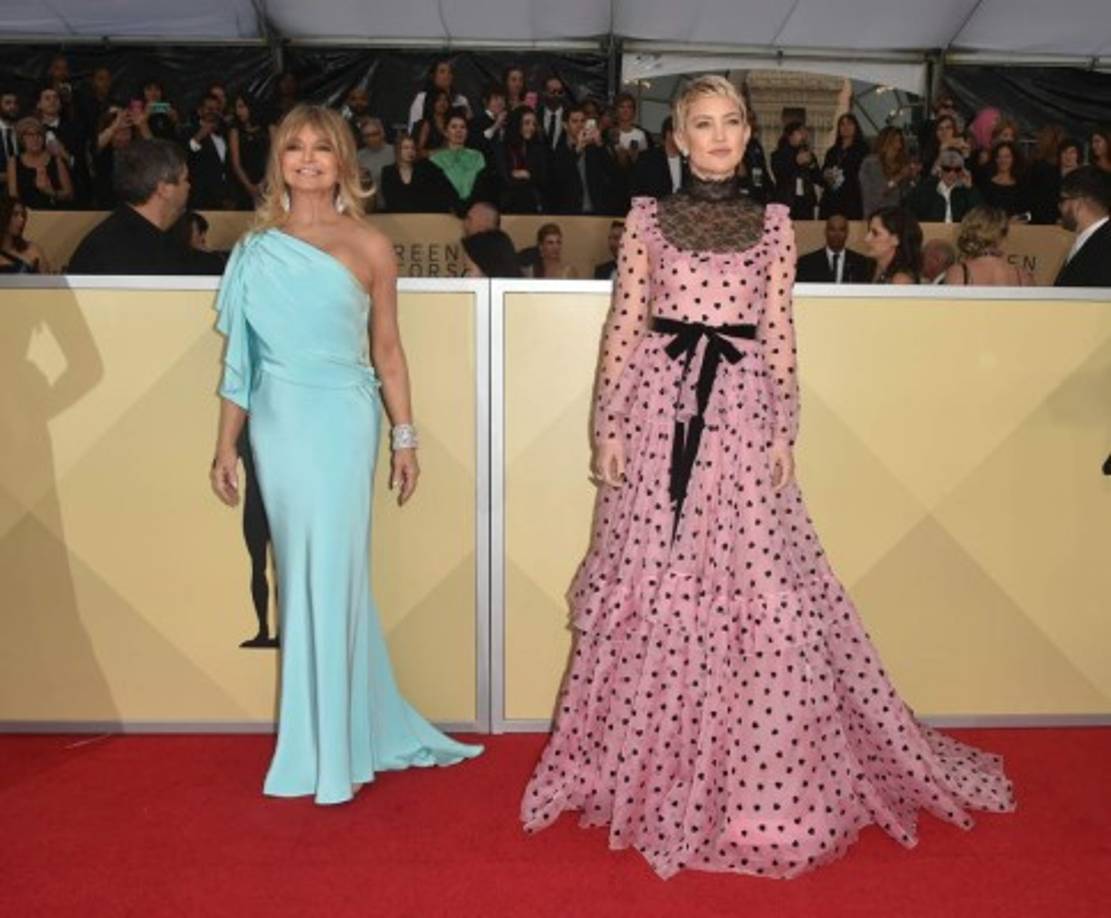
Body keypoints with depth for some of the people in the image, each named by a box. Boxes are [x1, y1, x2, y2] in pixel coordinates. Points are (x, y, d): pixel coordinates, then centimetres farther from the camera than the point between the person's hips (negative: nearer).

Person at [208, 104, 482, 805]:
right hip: (277, 424, 3)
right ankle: (369, 729, 23)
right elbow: (239, 358, 10)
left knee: (330, 575, -3)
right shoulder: (257, 248, 10)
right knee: (302, 577, 6)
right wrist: (226, 445, 8)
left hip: (343, 421, -3)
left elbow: (387, 350, 6)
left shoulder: (370, 247, 4)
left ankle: (330, 753, 11)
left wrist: (406, 437, 3)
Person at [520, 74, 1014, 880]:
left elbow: (780, 333, 8)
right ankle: (655, 769, 19)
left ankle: (759, 775, 14)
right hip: (660, 409, 0)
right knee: (653, 587, 2)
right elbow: (623, 327, 5)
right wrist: (609, 426, -1)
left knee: (762, 591, -4)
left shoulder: (773, 223, 11)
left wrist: (785, 429, 1)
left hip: (740, 414, 1)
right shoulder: (648, 218, 9)